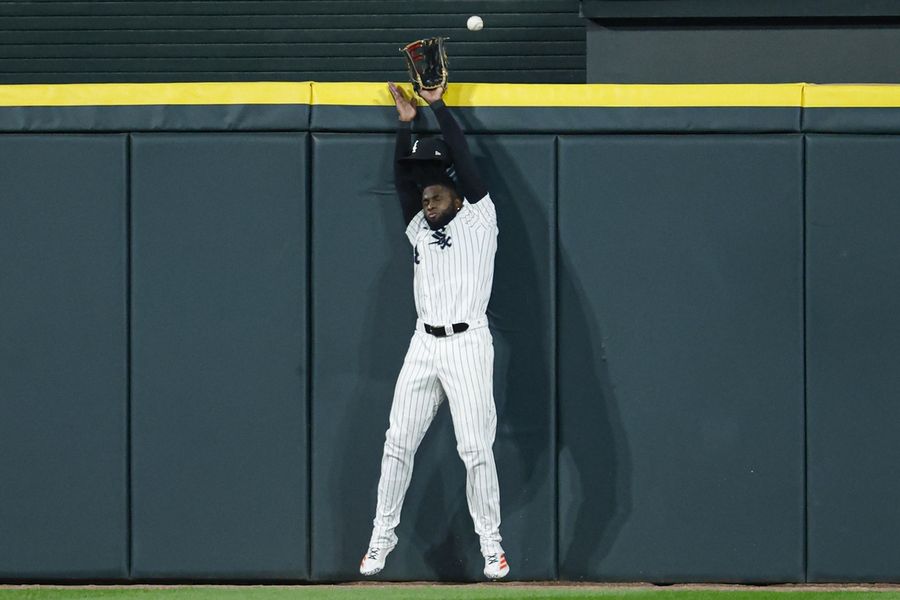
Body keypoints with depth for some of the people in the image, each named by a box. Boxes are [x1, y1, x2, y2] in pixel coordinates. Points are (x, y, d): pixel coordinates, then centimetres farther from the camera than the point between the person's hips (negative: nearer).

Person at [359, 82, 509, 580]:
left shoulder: (478, 221, 5)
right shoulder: (420, 229, 18)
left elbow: (463, 161, 1)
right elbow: (402, 178, 12)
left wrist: (439, 107, 6)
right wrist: (406, 124, 8)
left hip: (468, 344, -5)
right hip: (424, 346, 5)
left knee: (477, 450, -7)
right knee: (398, 443, 3)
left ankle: (491, 543, 0)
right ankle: (382, 535, 12)